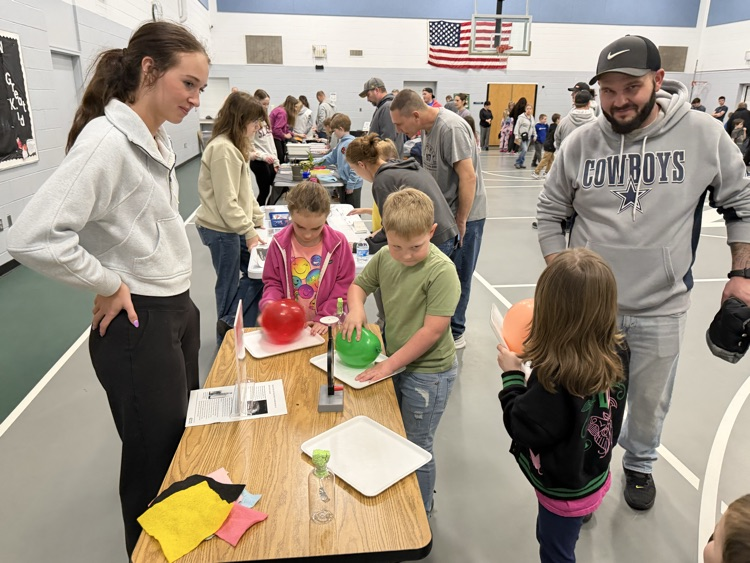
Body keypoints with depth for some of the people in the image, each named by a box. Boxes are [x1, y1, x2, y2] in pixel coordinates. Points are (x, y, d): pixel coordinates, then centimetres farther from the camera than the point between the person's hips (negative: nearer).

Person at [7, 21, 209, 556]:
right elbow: (33, 237, -29)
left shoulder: (158, 138, 7)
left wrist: (176, 299, 12)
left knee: (187, 445, 24)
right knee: (156, 463, 10)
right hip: (139, 326, -9)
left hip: (179, 311, 9)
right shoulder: (106, 140, -21)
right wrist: (109, 285, -17)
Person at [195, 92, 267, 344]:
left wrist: (259, 222, 11)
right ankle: (227, 335, 22)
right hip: (221, 229, -10)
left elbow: (245, 192, 15)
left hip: (232, 226, 10)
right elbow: (226, 201, -23)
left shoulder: (235, 146, 12)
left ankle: (230, 325, 19)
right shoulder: (223, 149, -20)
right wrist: (249, 231, -18)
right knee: (229, 283, 4)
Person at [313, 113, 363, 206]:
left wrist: (351, 185, -20)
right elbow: (332, 157, 19)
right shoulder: (341, 143, 9)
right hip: (343, 183, 9)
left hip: (352, 185, -9)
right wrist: (315, 162, 14)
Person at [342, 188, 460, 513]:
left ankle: (421, 513, 35)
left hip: (428, 372, -7)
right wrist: (356, 307, -14)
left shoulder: (441, 271, -24)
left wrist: (389, 364, -20)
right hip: (395, 362, 7)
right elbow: (359, 284, 11)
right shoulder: (385, 258, -5)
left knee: (417, 448, 9)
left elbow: (433, 330, -25)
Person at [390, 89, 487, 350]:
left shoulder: (451, 128, -21)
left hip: (465, 215, -8)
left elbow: (468, 176, -24)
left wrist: (461, 222, -19)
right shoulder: (428, 127, 6)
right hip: (443, 213, 8)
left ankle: (454, 334, 17)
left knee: (456, 277, 2)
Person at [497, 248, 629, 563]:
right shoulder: (616, 353, -18)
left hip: (564, 492, -6)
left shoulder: (554, 381, -39)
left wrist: (512, 375, -17)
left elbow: (522, 428, -26)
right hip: (595, 477, 7)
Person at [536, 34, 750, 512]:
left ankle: (640, 466, 48)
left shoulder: (703, 134, -8)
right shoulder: (581, 144, -6)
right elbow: (550, 213, 4)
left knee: (650, 401, 19)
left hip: (663, 310, 0)